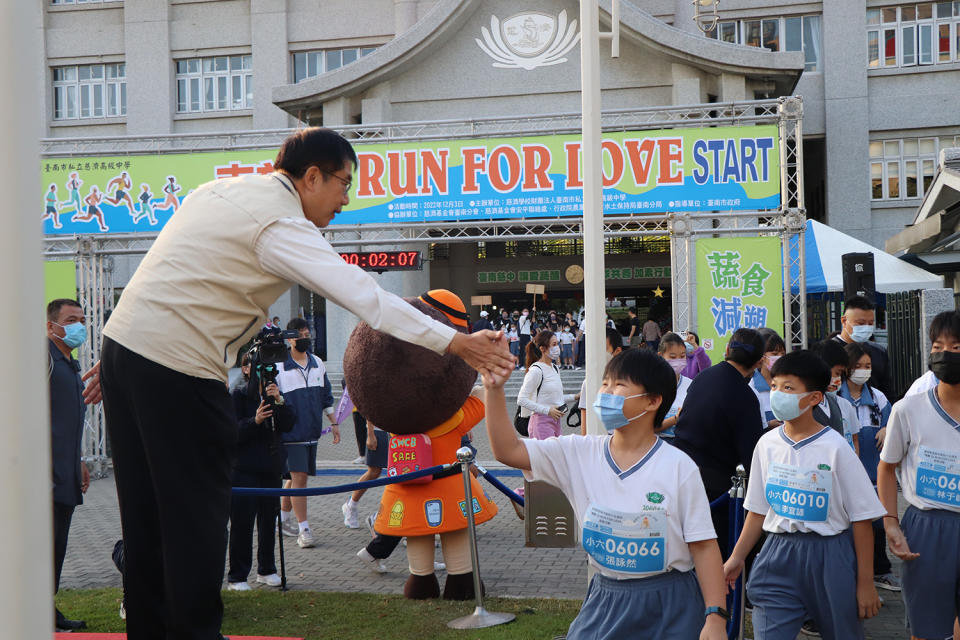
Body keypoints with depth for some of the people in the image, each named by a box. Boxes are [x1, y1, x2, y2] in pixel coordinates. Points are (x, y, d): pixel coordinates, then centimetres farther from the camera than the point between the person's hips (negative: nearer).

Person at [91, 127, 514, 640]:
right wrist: (455, 343, -24)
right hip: (177, 369, -9)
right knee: (197, 513, 1)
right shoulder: (281, 225, -12)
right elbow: (363, 295, -22)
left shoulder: (221, 189, 16)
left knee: (146, 510, 15)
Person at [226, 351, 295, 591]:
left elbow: (289, 424, 0)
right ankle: (237, 577, 4)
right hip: (245, 469, -5)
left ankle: (267, 570, 24)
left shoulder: (273, 392, 10)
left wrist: (279, 401, -14)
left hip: (271, 467, 5)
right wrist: (254, 421, -27)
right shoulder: (238, 394, -4)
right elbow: (233, 432, -11)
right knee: (242, 523, -3)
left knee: (268, 520, 12)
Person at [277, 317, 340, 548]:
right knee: (299, 477, -12)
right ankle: (303, 530, -10)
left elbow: (326, 396, 20)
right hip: (291, 432, -6)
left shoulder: (317, 363, 11)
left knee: (296, 476, 12)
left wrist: (334, 423, 19)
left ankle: (283, 517, 31)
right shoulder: (279, 367, -6)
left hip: (312, 431, 6)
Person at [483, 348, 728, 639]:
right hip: (604, 601, 3)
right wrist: (494, 389, -15)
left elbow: (704, 546, -9)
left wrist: (715, 617, -13)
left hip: (669, 608, -3)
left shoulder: (678, 466, -10)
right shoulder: (580, 454, 0)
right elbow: (507, 450, -5)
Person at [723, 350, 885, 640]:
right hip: (778, 555, 3)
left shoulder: (835, 448, -10)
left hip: (829, 556, -3)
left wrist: (865, 583, -7)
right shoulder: (767, 444, 2)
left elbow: (862, 520, -8)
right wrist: (736, 558, 8)